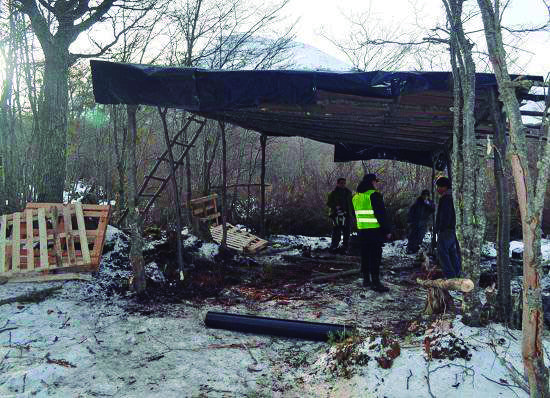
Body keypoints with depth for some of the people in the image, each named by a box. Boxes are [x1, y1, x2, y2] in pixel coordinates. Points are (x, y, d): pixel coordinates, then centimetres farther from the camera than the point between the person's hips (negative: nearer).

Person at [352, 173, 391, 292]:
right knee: (375, 256, -5)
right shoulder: (374, 195, -13)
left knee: (365, 255, 14)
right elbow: (381, 214, -15)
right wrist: (387, 230, -10)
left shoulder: (356, 196, 13)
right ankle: (375, 282, -5)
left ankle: (366, 279, 20)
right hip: (375, 230, -7)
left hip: (362, 230, 7)